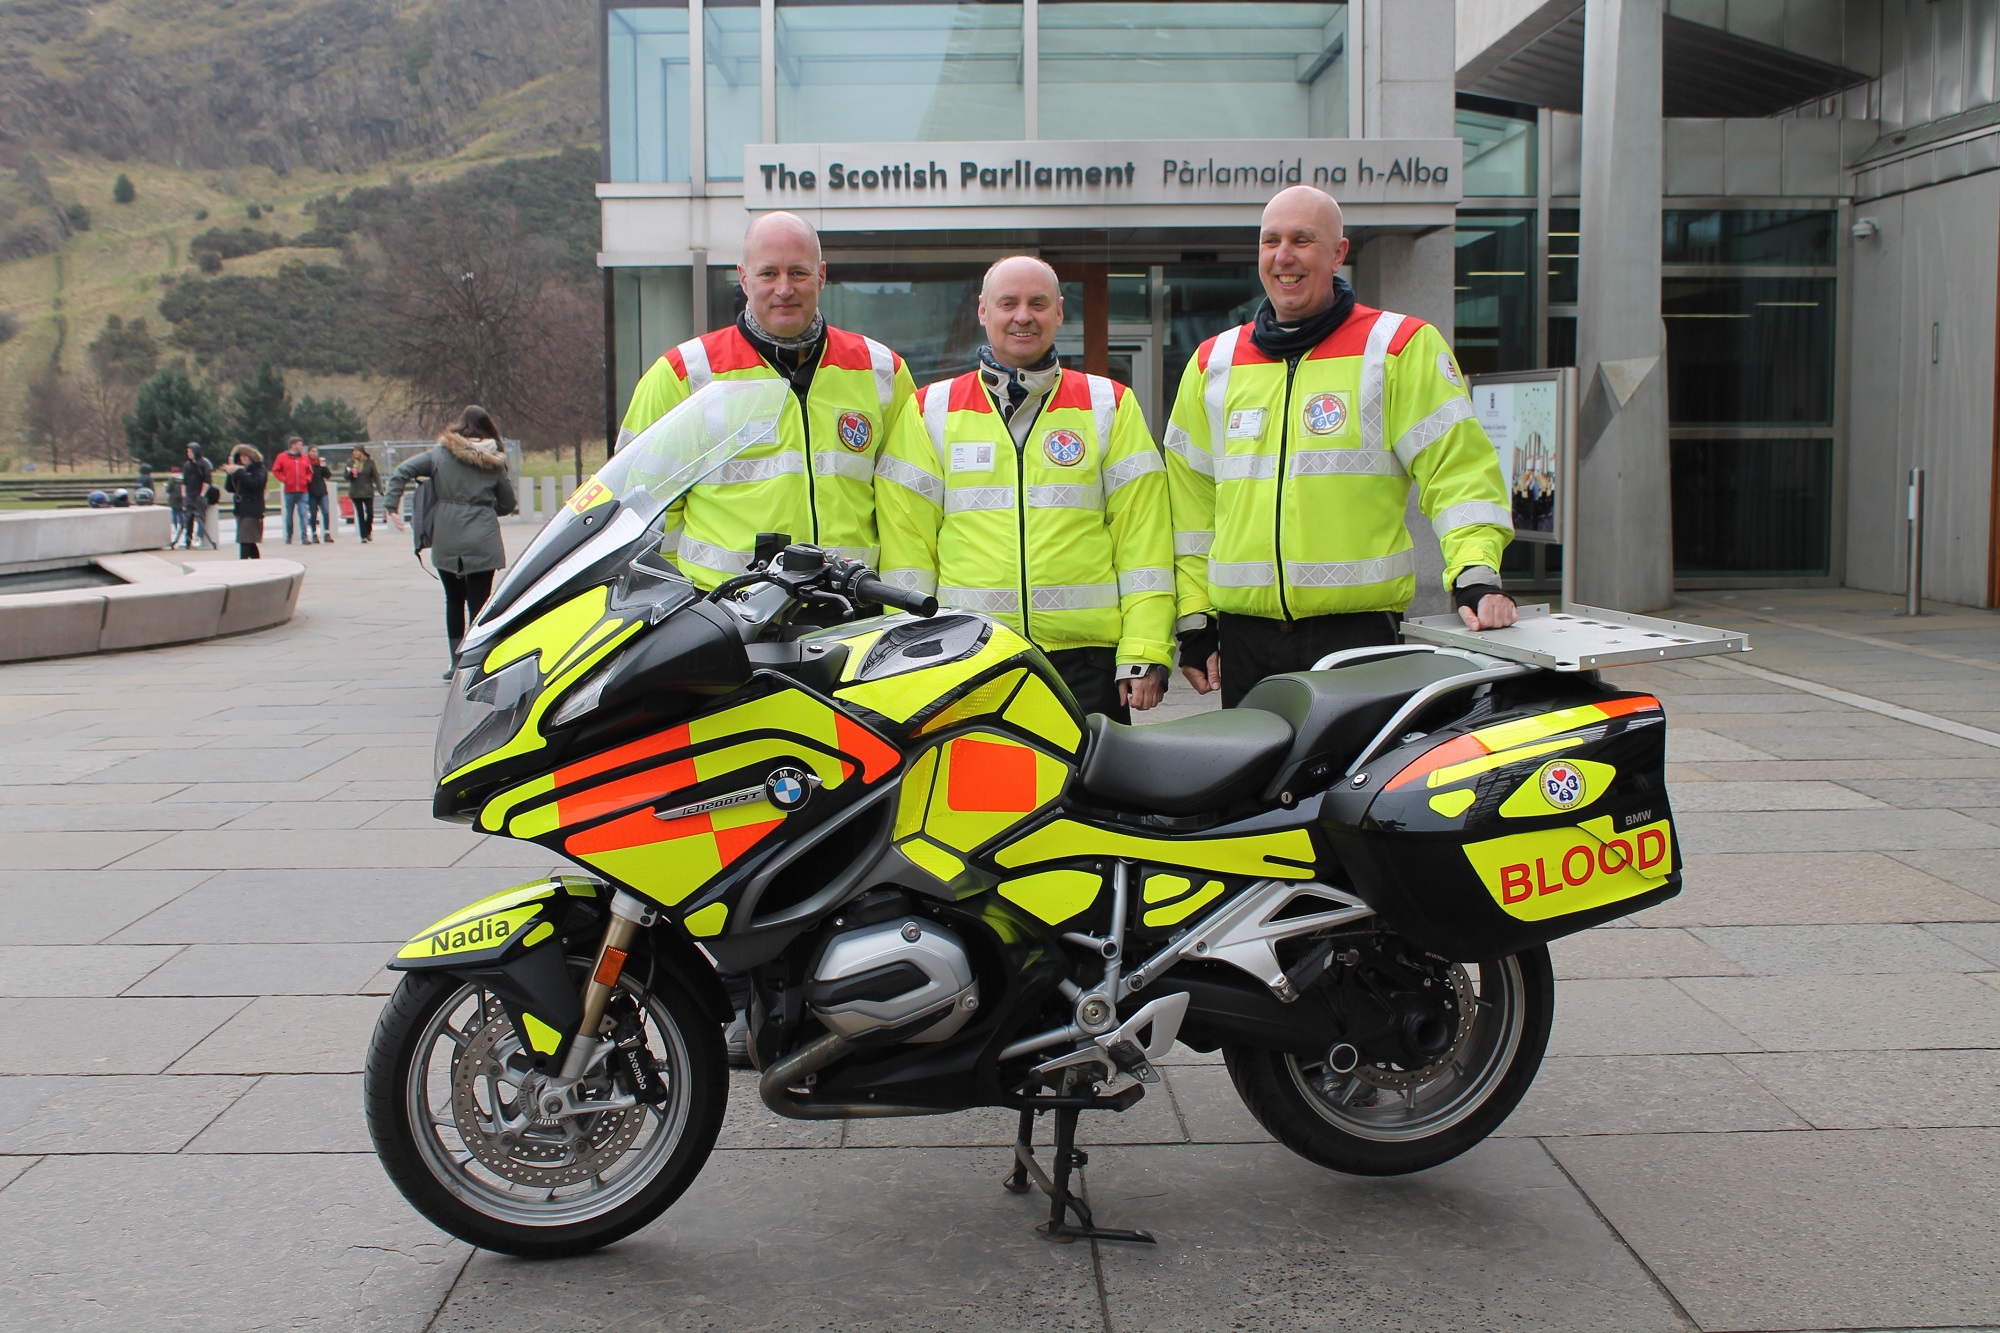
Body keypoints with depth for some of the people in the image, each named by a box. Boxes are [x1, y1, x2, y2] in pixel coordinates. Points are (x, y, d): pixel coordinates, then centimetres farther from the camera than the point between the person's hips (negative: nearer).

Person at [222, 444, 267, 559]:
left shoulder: (260, 469, -1)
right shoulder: (242, 470, 18)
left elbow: (255, 484, -20)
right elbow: (231, 489, 15)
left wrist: (239, 472, -17)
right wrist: (231, 473, 0)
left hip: (252, 512, -8)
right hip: (241, 510, 8)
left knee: (245, 541, -14)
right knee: (249, 542, 10)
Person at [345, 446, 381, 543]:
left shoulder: (370, 462, -3)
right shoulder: (350, 462, 2)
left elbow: (376, 476, -1)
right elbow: (346, 477, 4)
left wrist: (380, 488, -8)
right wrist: (350, 473, -18)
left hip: (368, 492, -1)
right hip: (355, 493, 1)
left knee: (370, 513, -2)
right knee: (360, 514, 1)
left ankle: (368, 532, 22)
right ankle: (364, 536, 4)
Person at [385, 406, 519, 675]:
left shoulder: (441, 454, 4)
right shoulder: (494, 463, 6)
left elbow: (402, 472, -5)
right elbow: (507, 504, 10)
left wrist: (391, 506, -2)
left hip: (446, 543, 1)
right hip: (482, 544, -1)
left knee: (454, 601, 17)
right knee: (478, 603, 0)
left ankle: (456, 663, 21)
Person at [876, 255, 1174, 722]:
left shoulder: (1111, 405, 11)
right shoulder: (930, 412, 11)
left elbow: (1142, 535, 5)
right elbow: (905, 539, 7)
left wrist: (1145, 650, -4)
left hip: (1086, 654, 0)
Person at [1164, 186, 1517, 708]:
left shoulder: (1400, 347, 3)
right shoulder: (1214, 362, 14)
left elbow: (1458, 468, -3)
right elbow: (1190, 498, 17)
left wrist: (1475, 575, -19)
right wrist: (1193, 619, 11)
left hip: (1357, 629, -3)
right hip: (1244, 635, 4)